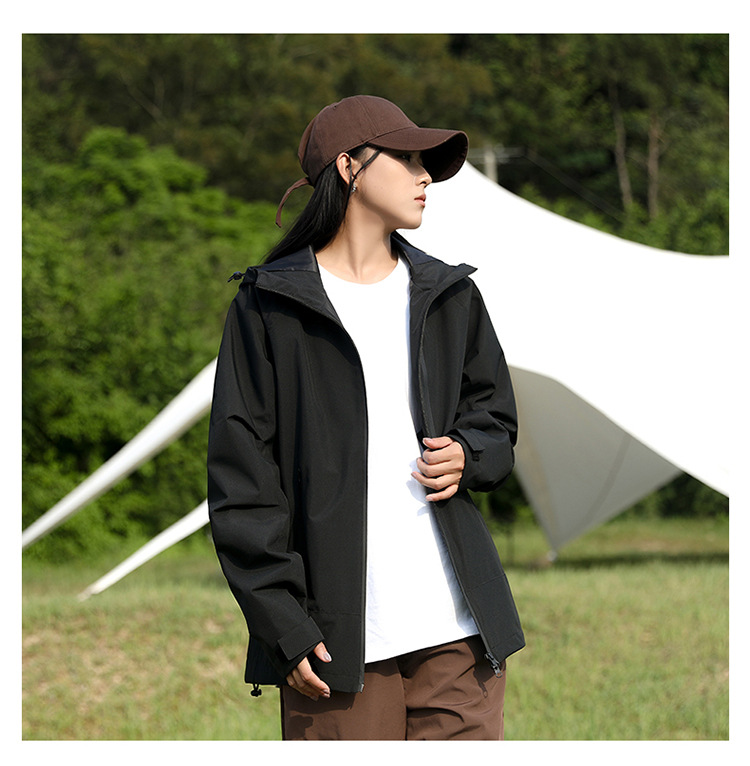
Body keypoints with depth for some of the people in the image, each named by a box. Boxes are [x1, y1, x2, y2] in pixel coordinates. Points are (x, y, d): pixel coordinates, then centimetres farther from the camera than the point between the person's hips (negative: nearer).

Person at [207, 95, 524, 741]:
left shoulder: (451, 296, 16)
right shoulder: (269, 306, 1)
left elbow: (494, 416, 26)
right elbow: (242, 478, -3)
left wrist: (467, 456, 1)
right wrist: (284, 626, -10)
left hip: (458, 626, 4)